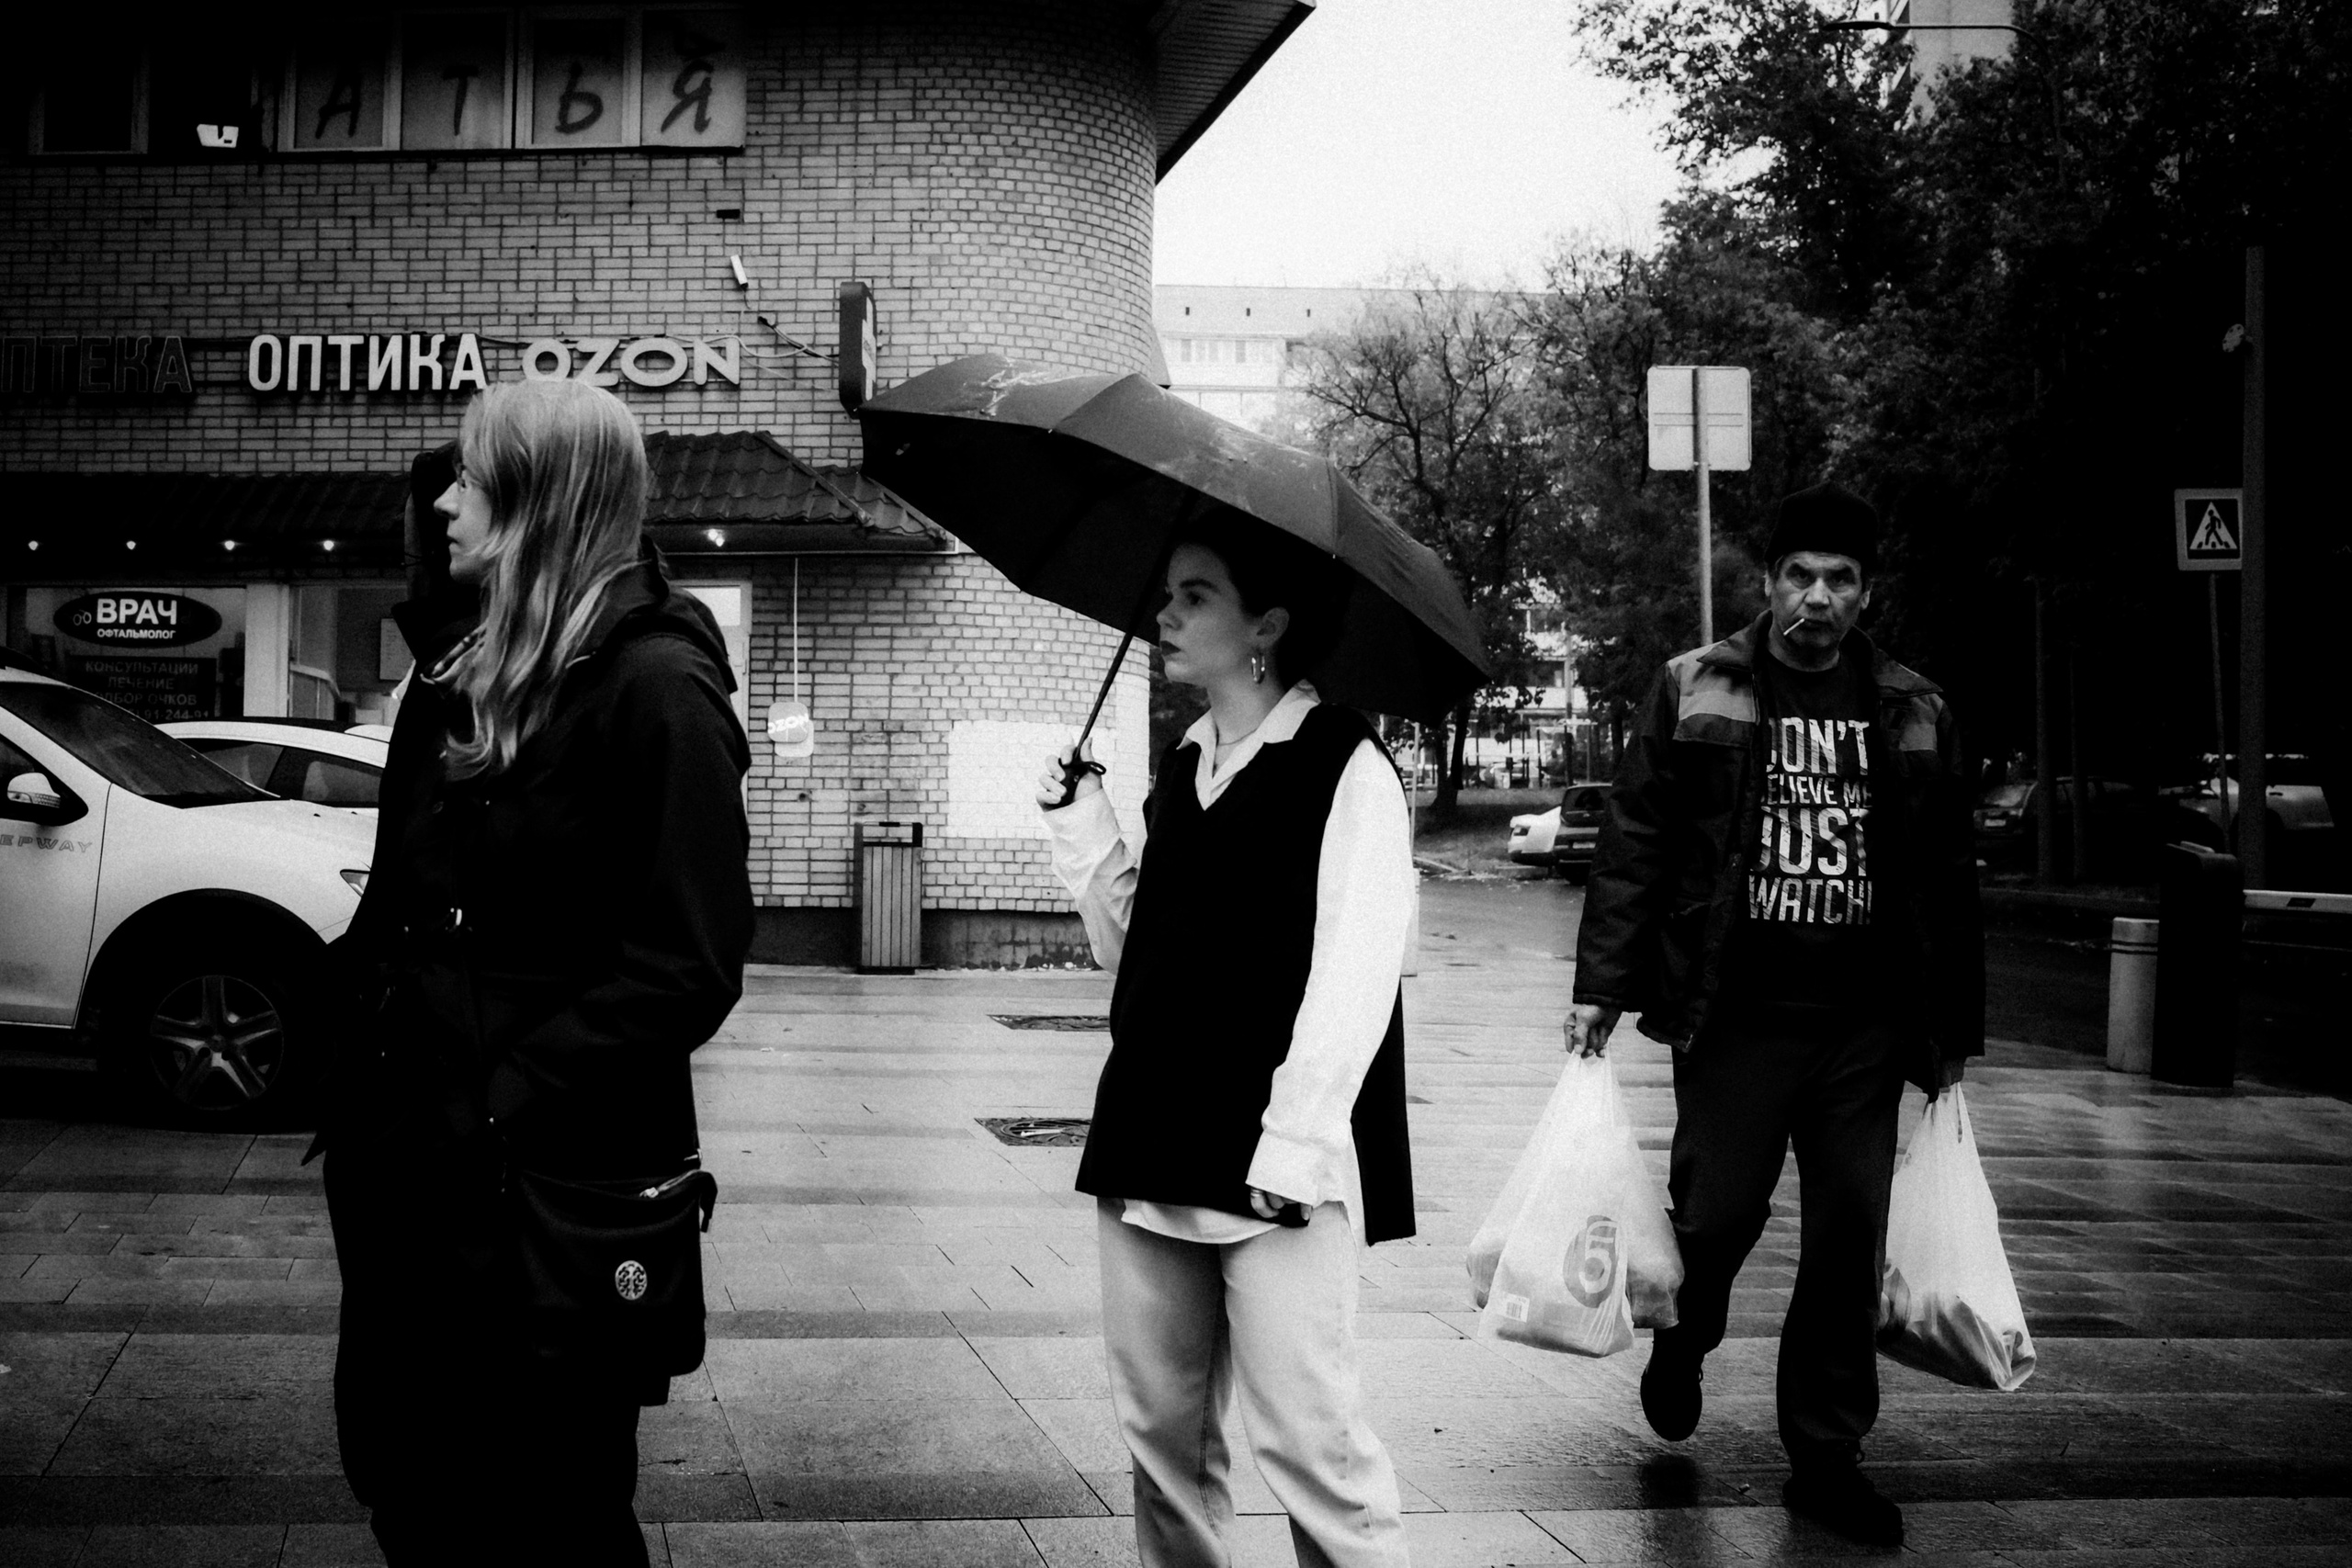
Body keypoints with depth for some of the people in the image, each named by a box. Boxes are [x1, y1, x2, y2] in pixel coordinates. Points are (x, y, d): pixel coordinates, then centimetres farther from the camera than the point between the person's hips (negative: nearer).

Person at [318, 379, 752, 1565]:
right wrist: (346, 1015, 3)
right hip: (407, 1156, 8)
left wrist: (508, 1100, -23)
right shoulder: (463, 665, 11)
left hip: (546, 1188, -8)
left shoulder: (655, 689, -14)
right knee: (398, 1468, 18)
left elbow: (686, 964, -19)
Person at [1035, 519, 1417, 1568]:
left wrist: (1291, 1148, -19)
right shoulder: (1180, 771, 15)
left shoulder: (1346, 769, -6)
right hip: (1153, 1146, 7)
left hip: (1279, 1162, -7)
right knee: (1159, 1425, 12)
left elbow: (1354, 976, -13)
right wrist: (1083, 830, 7)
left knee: (1306, 1436, -7)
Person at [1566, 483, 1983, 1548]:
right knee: (1718, 1211, -1)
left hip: (1864, 1022, 2)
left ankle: (1826, 1458, 16)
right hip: (1733, 1016, -2)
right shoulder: (1695, 692, 2)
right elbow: (1633, 843, 1)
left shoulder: (1915, 713, 8)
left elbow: (1949, 879, 11)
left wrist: (1955, 1025, 11)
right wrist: (1602, 984, -4)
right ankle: (1682, 1341, 33)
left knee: (1847, 1241, 4)